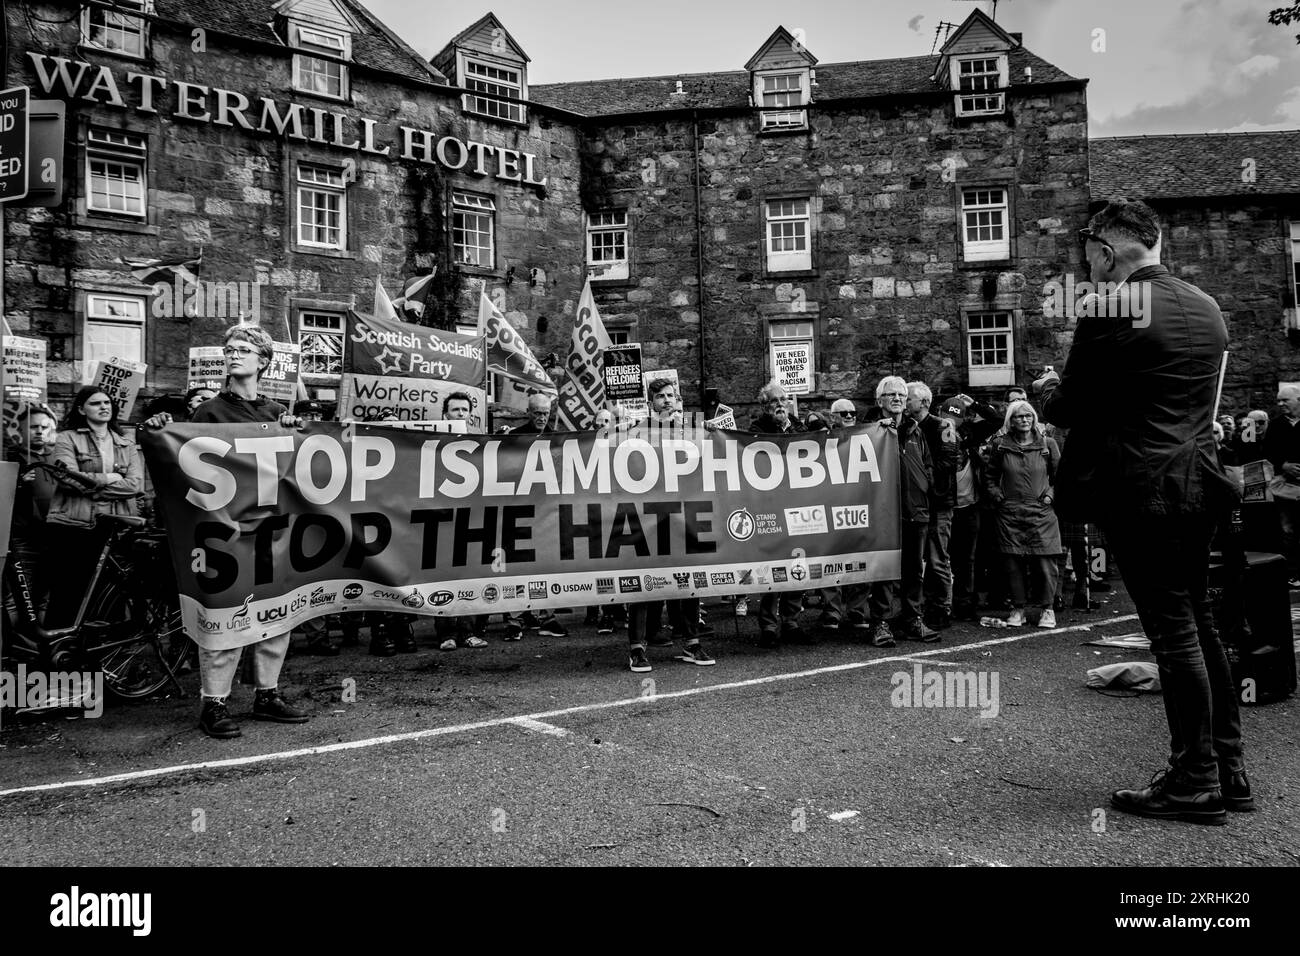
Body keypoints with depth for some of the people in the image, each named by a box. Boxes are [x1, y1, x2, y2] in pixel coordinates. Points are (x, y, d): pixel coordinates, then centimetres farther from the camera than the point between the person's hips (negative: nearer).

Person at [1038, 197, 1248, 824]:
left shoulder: (1109, 314, -14)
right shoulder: (1207, 308, 11)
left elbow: (1069, 410, -11)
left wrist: (1048, 391, 12)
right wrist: (1072, 389, 24)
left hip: (1140, 491, -8)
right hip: (1199, 485, 8)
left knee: (1174, 633, -2)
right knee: (1199, 625, 16)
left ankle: (1195, 783, 8)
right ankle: (1229, 771, 24)